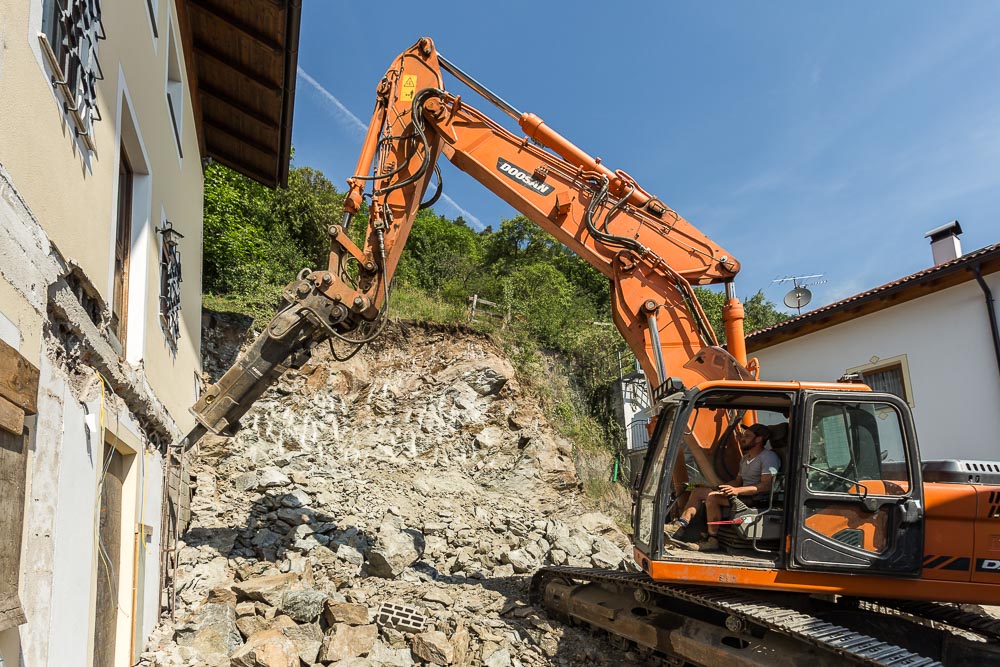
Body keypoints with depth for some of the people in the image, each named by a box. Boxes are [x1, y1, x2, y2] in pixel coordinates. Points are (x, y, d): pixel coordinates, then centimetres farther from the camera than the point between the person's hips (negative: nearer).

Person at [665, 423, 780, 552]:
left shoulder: (769, 457, -9)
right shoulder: (745, 458, 22)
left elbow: (766, 486, -20)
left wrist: (737, 490, -28)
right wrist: (720, 488, 5)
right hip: (743, 495, 10)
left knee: (712, 497, -28)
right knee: (698, 491, 1)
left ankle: (712, 540, -22)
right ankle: (679, 526, -10)